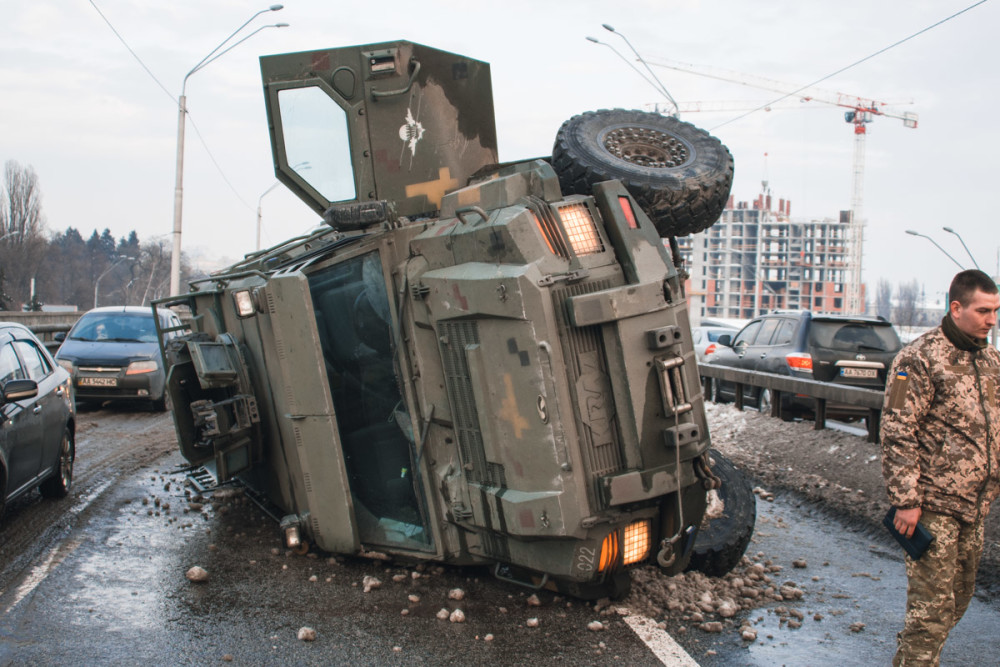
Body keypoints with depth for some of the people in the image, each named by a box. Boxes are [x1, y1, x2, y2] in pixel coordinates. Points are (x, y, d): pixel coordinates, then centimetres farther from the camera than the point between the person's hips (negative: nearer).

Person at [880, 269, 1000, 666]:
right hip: (933, 504, -8)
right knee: (932, 604, -4)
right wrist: (905, 500, -18)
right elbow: (897, 435, -16)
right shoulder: (920, 359, -12)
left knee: (959, 596, 16)